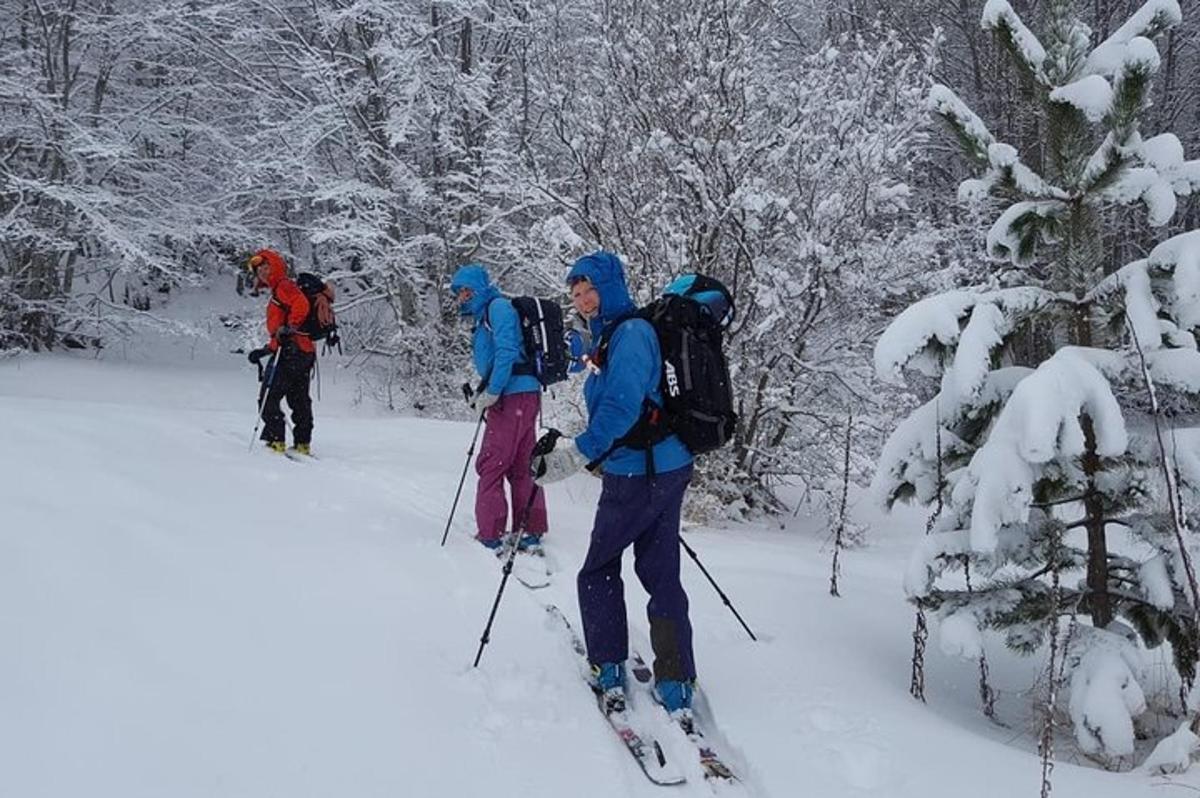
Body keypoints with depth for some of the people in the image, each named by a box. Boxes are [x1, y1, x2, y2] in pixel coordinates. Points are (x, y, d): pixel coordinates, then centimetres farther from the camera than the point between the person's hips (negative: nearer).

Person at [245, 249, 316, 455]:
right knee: (299, 400, 11)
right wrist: (265, 350, 25)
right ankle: (303, 444, 15)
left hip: (291, 350, -10)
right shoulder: (277, 293, 27)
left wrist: (290, 327, -28)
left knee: (268, 398, -5)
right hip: (305, 351, 10)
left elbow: (301, 304, -25)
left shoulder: (284, 286, -3)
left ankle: (276, 440, -8)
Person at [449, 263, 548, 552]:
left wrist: (491, 393, -18)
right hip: (526, 395, 10)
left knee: (490, 466, -7)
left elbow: (506, 351, -19)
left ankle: (490, 538, -5)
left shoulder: (498, 306, -6)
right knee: (521, 467, 14)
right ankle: (531, 533, 20)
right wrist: (483, 393, 14)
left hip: (513, 396, -10)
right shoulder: (486, 315, 23)